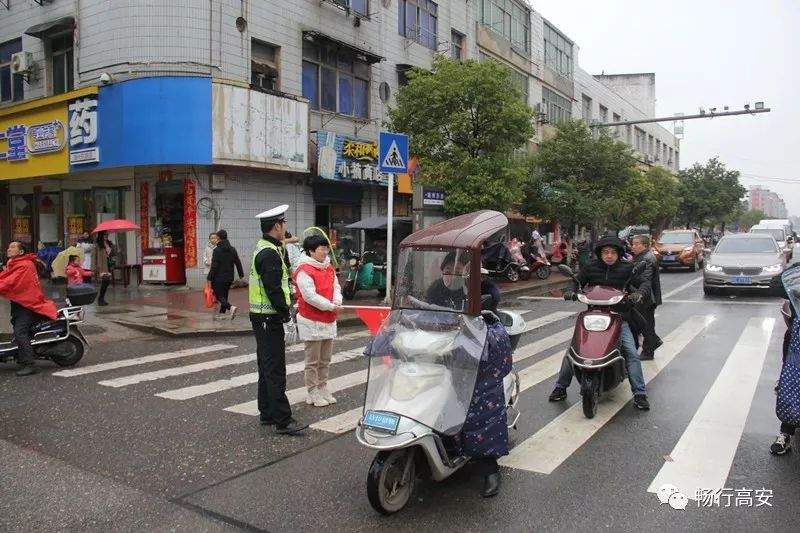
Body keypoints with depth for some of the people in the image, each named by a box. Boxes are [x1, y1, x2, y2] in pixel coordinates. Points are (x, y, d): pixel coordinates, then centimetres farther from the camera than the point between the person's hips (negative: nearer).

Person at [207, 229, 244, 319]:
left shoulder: (217, 250, -14)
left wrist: (209, 278, -12)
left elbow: (214, 266, -17)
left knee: (219, 296, -1)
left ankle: (231, 307, -22)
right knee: (224, 295, 18)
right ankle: (222, 312, 23)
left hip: (219, 278, -6)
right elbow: (238, 263, 9)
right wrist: (241, 274, 20)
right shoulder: (232, 250, 4)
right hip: (229, 278, 6)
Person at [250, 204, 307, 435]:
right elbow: (273, 289, -22)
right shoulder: (270, 253, -18)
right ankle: (283, 421, -3)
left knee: (267, 367, 17)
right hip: (270, 319, -11)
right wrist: (286, 312, -16)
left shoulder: (263, 247, 14)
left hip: (261, 318, 11)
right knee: (275, 370, -7)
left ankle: (267, 413, 27)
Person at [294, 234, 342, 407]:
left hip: (329, 320, 8)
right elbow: (310, 296, -22)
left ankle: (323, 389, 28)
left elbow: (336, 287, 12)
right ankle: (313, 393, 13)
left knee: (325, 360, 16)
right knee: (313, 361, 3)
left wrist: (337, 301, -9)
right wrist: (330, 306, -17)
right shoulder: (304, 270, -16)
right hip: (312, 321, -8)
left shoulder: (329, 268, 11)